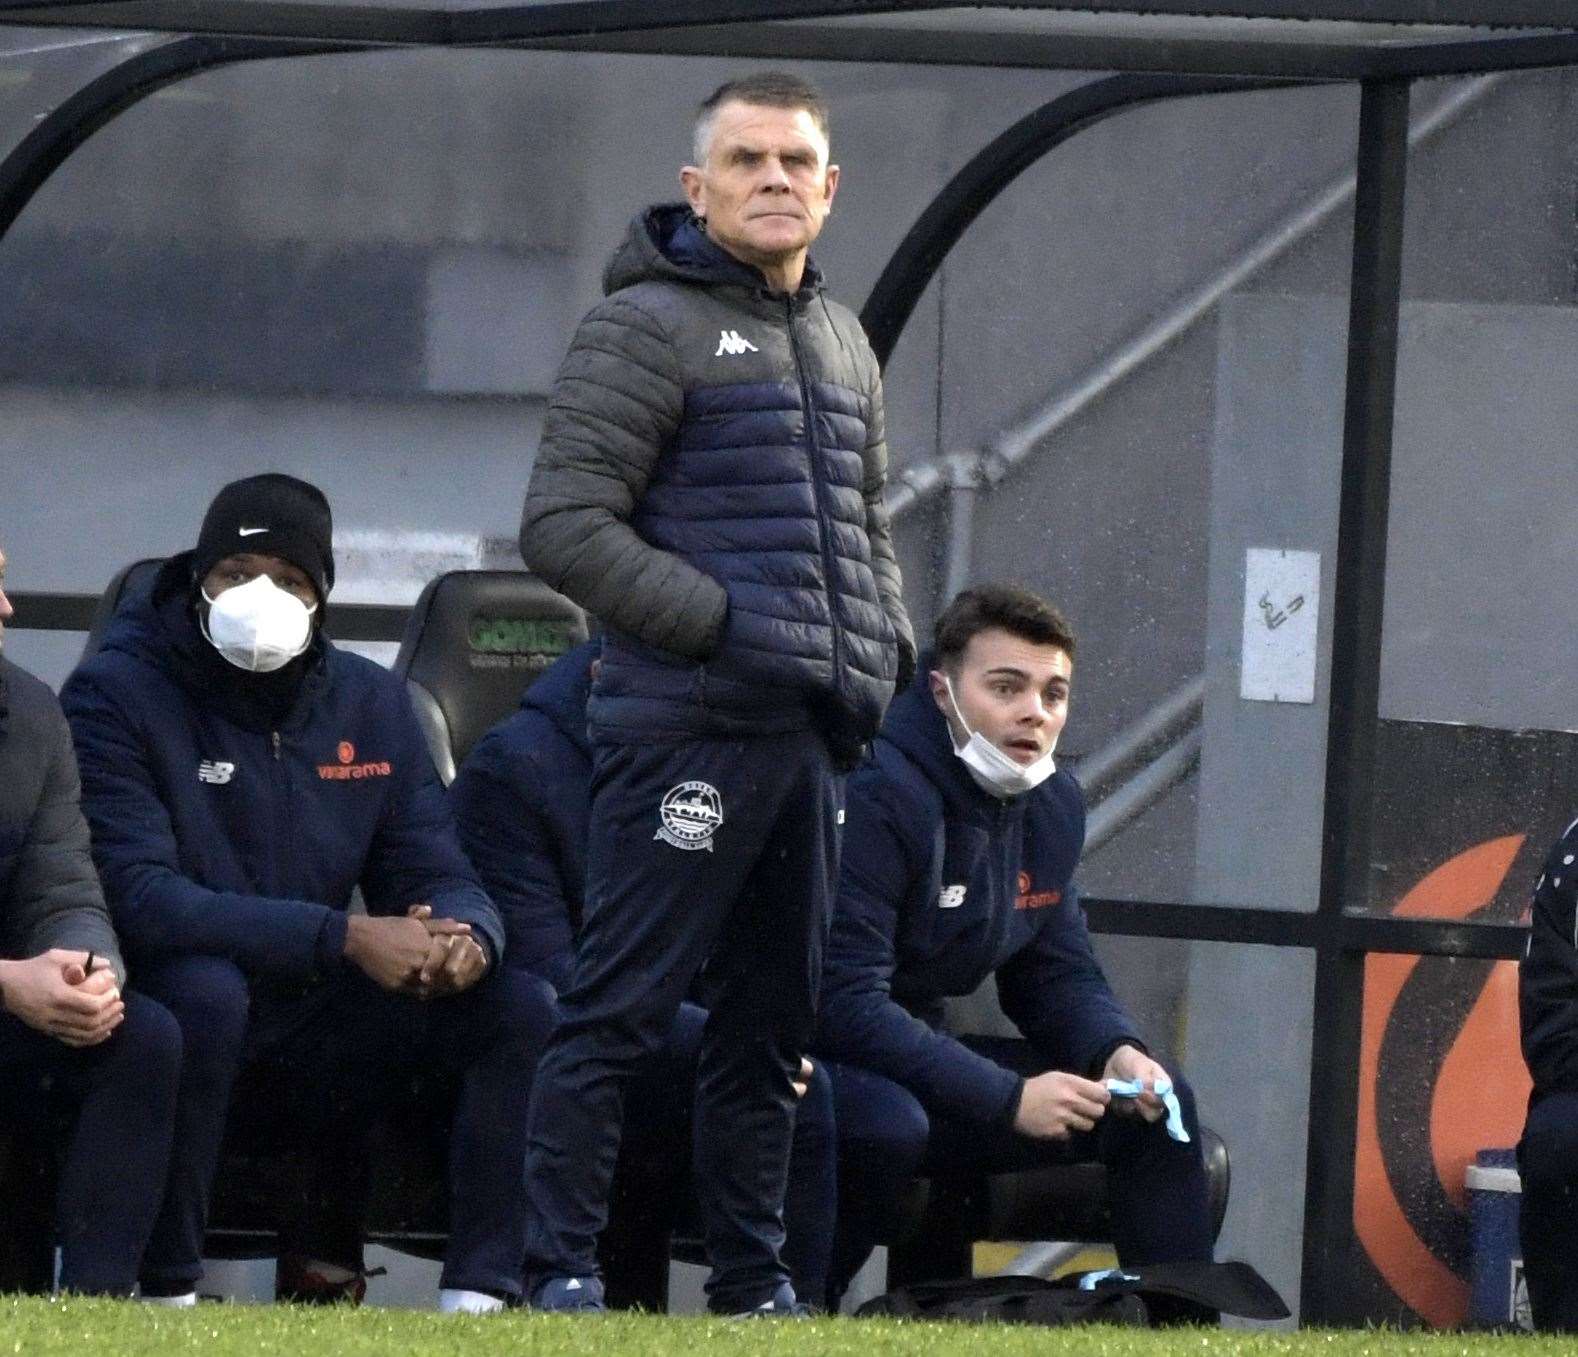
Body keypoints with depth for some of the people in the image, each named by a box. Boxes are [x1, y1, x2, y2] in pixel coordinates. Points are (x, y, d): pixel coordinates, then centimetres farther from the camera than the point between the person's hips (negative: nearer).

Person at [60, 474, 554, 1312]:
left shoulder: (369, 702, 8)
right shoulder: (117, 695, -10)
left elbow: (438, 877, 6)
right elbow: (136, 896, -22)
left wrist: (464, 936, -22)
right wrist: (342, 938, -31)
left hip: (314, 1049, 5)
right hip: (180, 1038, -5)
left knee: (521, 1007, -12)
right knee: (203, 986, -38)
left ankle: (476, 1299, -16)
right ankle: (165, 1294, -26)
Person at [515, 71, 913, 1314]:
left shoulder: (844, 343, 19)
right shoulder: (647, 327, -5)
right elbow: (566, 525, -12)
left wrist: (888, 650, 11)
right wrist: (721, 625, -18)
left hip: (816, 736, 8)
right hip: (686, 729, -8)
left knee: (772, 1020, 12)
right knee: (622, 1007, -9)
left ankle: (753, 1280, 19)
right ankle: (562, 1276, -7)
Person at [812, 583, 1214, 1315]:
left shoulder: (1051, 803, 5)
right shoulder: (879, 794, -24)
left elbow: (1059, 974, 15)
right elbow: (844, 1003, -29)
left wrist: (1116, 1052, -9)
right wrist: (1008, 1098, -28)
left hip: (917, 1056, 9)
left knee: (1159, 1102, 4)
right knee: (885, 1122, -42)